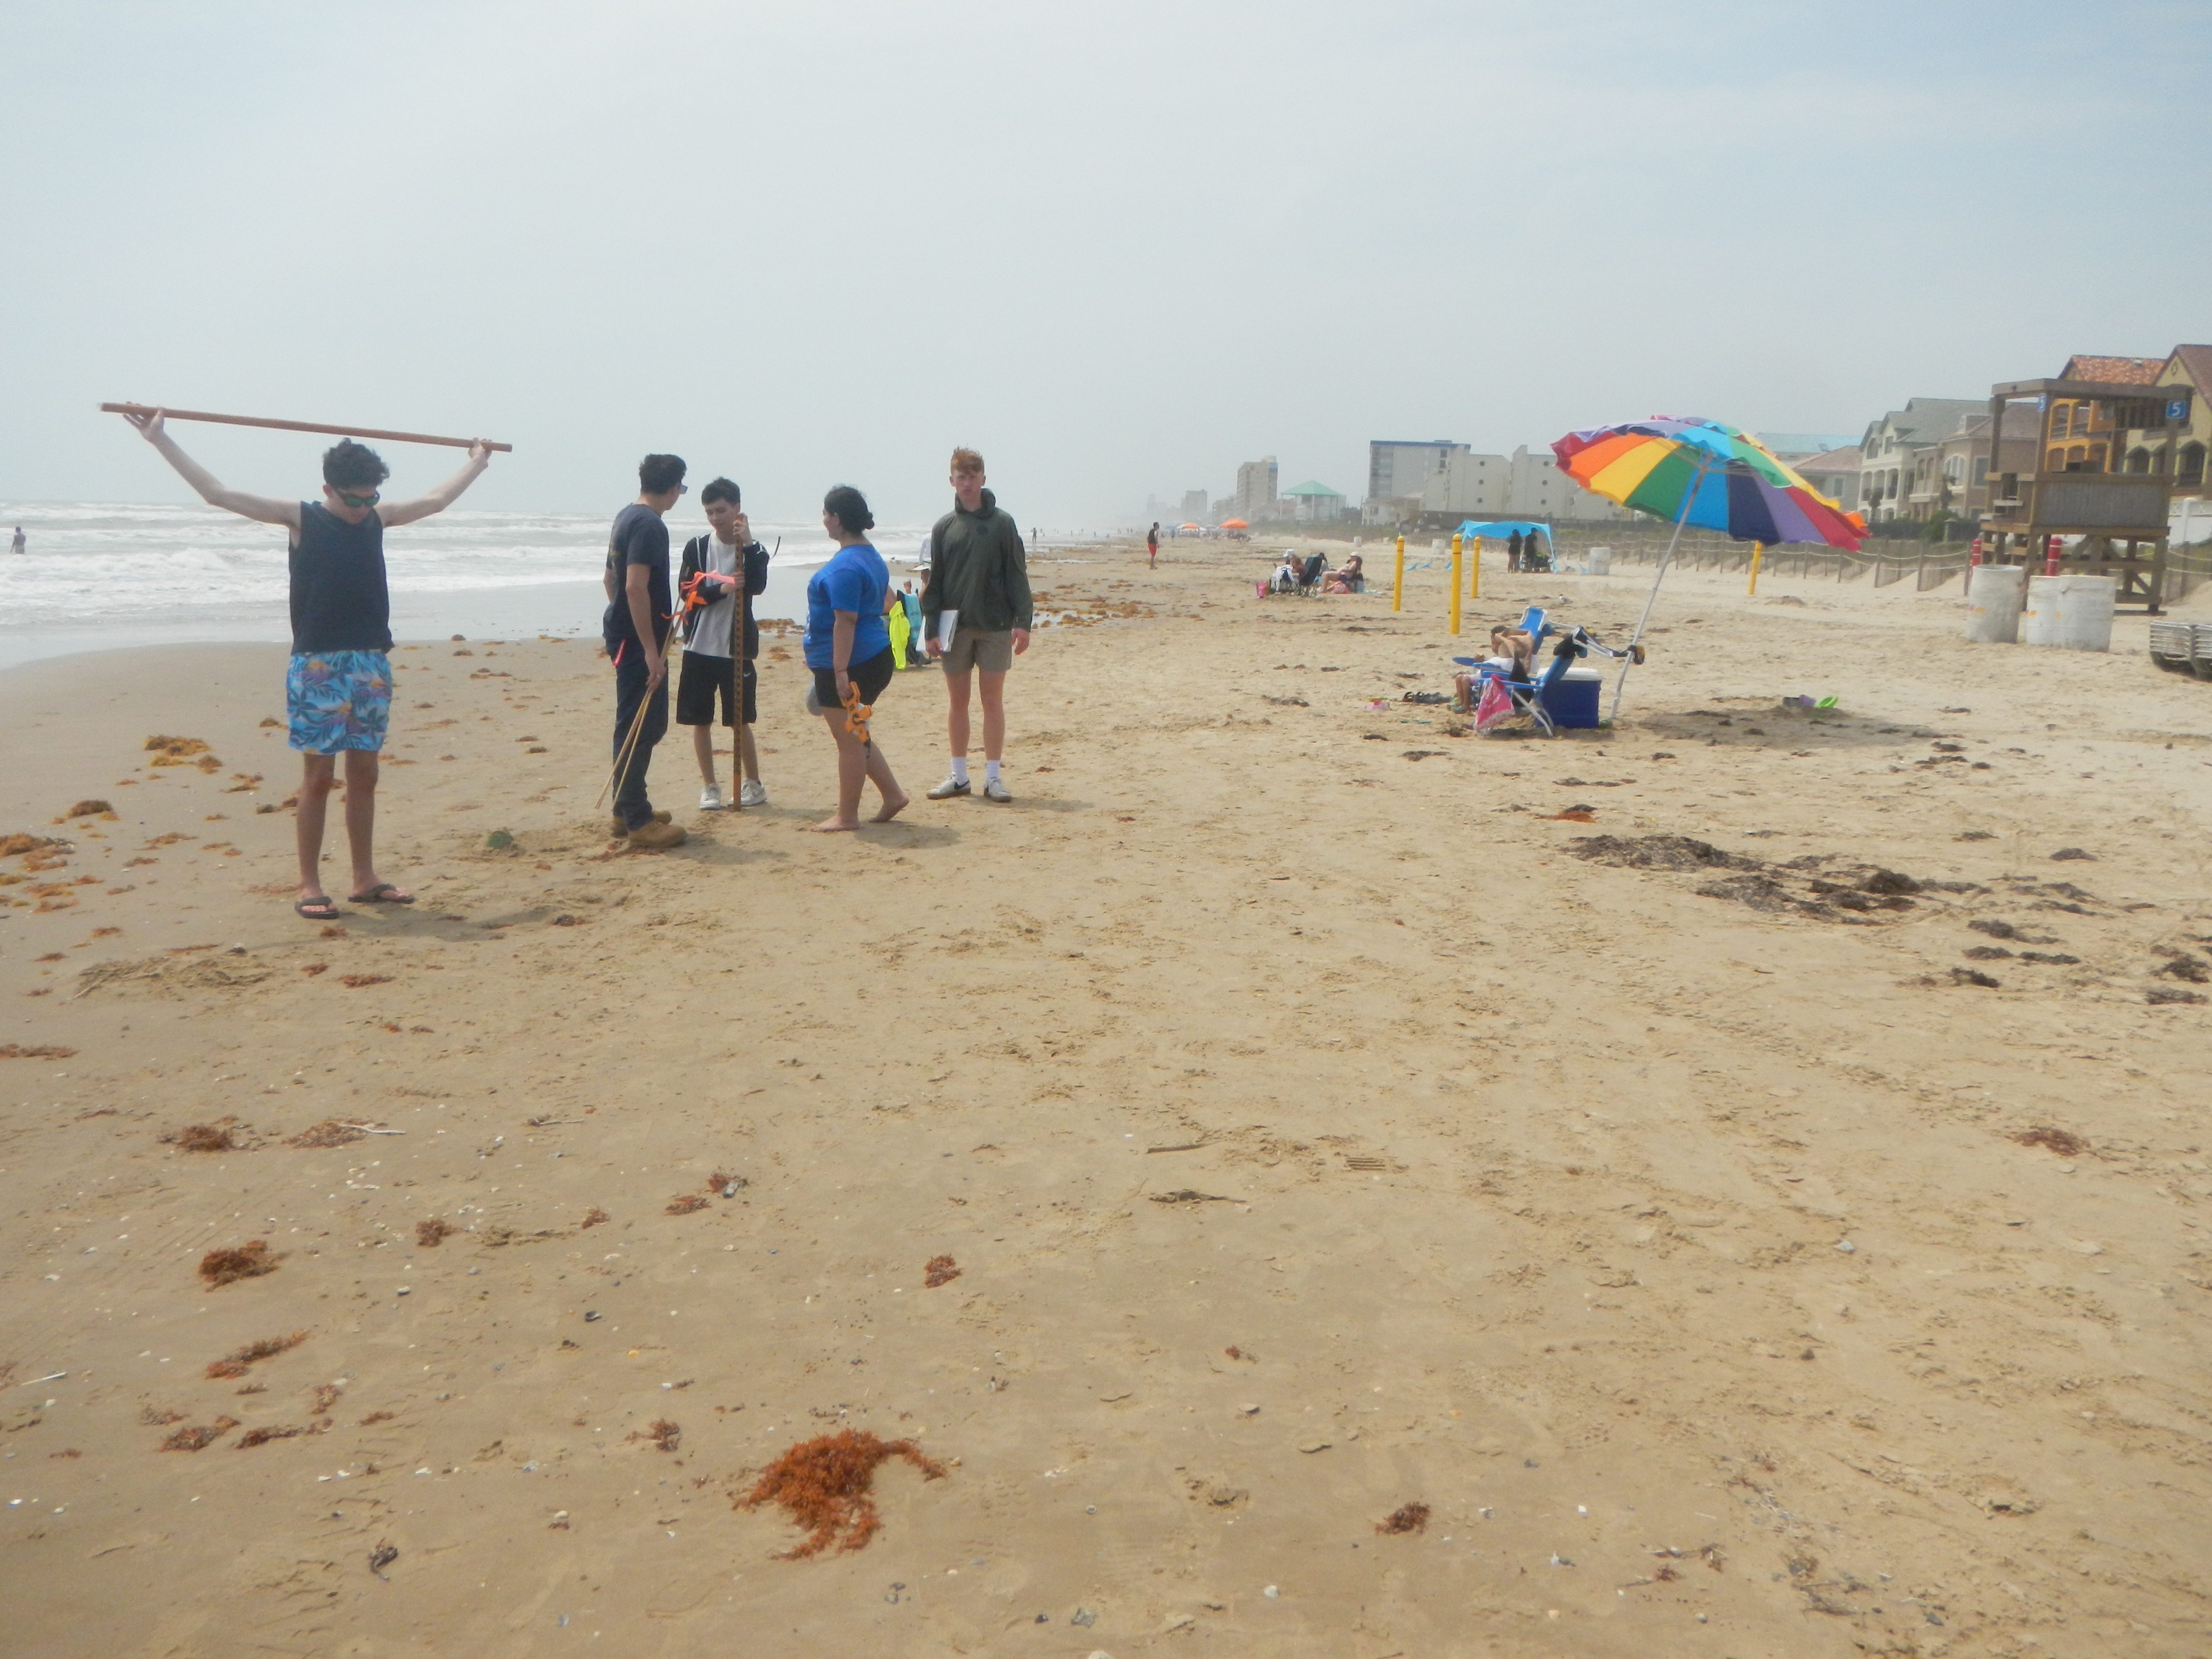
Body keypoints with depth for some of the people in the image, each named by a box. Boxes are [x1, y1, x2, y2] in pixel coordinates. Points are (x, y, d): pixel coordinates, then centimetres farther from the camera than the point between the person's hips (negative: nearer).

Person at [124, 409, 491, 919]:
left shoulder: (378, 518, 10)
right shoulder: (300, 518, -2)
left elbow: (436, 500, 27)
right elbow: (217, 493, -3)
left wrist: (476, 463, 37)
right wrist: (161, 440, -3)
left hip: (371, 665, 5)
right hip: (318, 666, -4)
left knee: (364, 773, 9)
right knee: (318, 776, -2)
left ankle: (365, 879, 16)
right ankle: (309, 886, 4)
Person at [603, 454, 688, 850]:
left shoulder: (625, 517, 14)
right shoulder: (649, 525, -17)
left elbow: (612, 578, 22)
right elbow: (636, 587, -25)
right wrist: (651, 650, -25)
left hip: (622, 634, 10)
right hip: (638, 640, -10)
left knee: (638, 726, 17)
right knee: (639, 729, -7)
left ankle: (627, 809, 25)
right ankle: (638, 822, -4)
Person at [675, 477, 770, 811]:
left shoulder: (753, 550, -1)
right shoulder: (696, 547, 3)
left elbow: (757, 586, -19)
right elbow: (686, 590, -6)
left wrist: (747, 544, -24)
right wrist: (722, 588, -20)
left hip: (736, 649, -2)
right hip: (699, 647, 2)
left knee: (740, 721, 4)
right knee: (700, 721, 5)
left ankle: (753, 784, 17)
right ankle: (709, 787, 16)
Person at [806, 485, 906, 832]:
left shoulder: (845, 566, -19)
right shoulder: (871, 557, 13)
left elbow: (845, 622, -24)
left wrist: (841, 672, -25)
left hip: (847, 663, -10)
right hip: (876, 657, 10)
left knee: (849, 740, 0)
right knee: (855, 736, 20)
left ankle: (847, 816, 9)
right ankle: (892, 794, 20)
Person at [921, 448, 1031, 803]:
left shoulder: (1002, 522, 1)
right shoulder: (944, 527, 6)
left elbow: (1017, 575, 0)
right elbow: (934, 582, 7)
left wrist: (1023, 621, -8)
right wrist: (931, 629, -1)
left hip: (995, 626, -2)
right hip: (955, 626, 2)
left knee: (993, 700, 3)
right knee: (958, 701, 7)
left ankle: (992, 777, 9)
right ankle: (958, 776, 15)